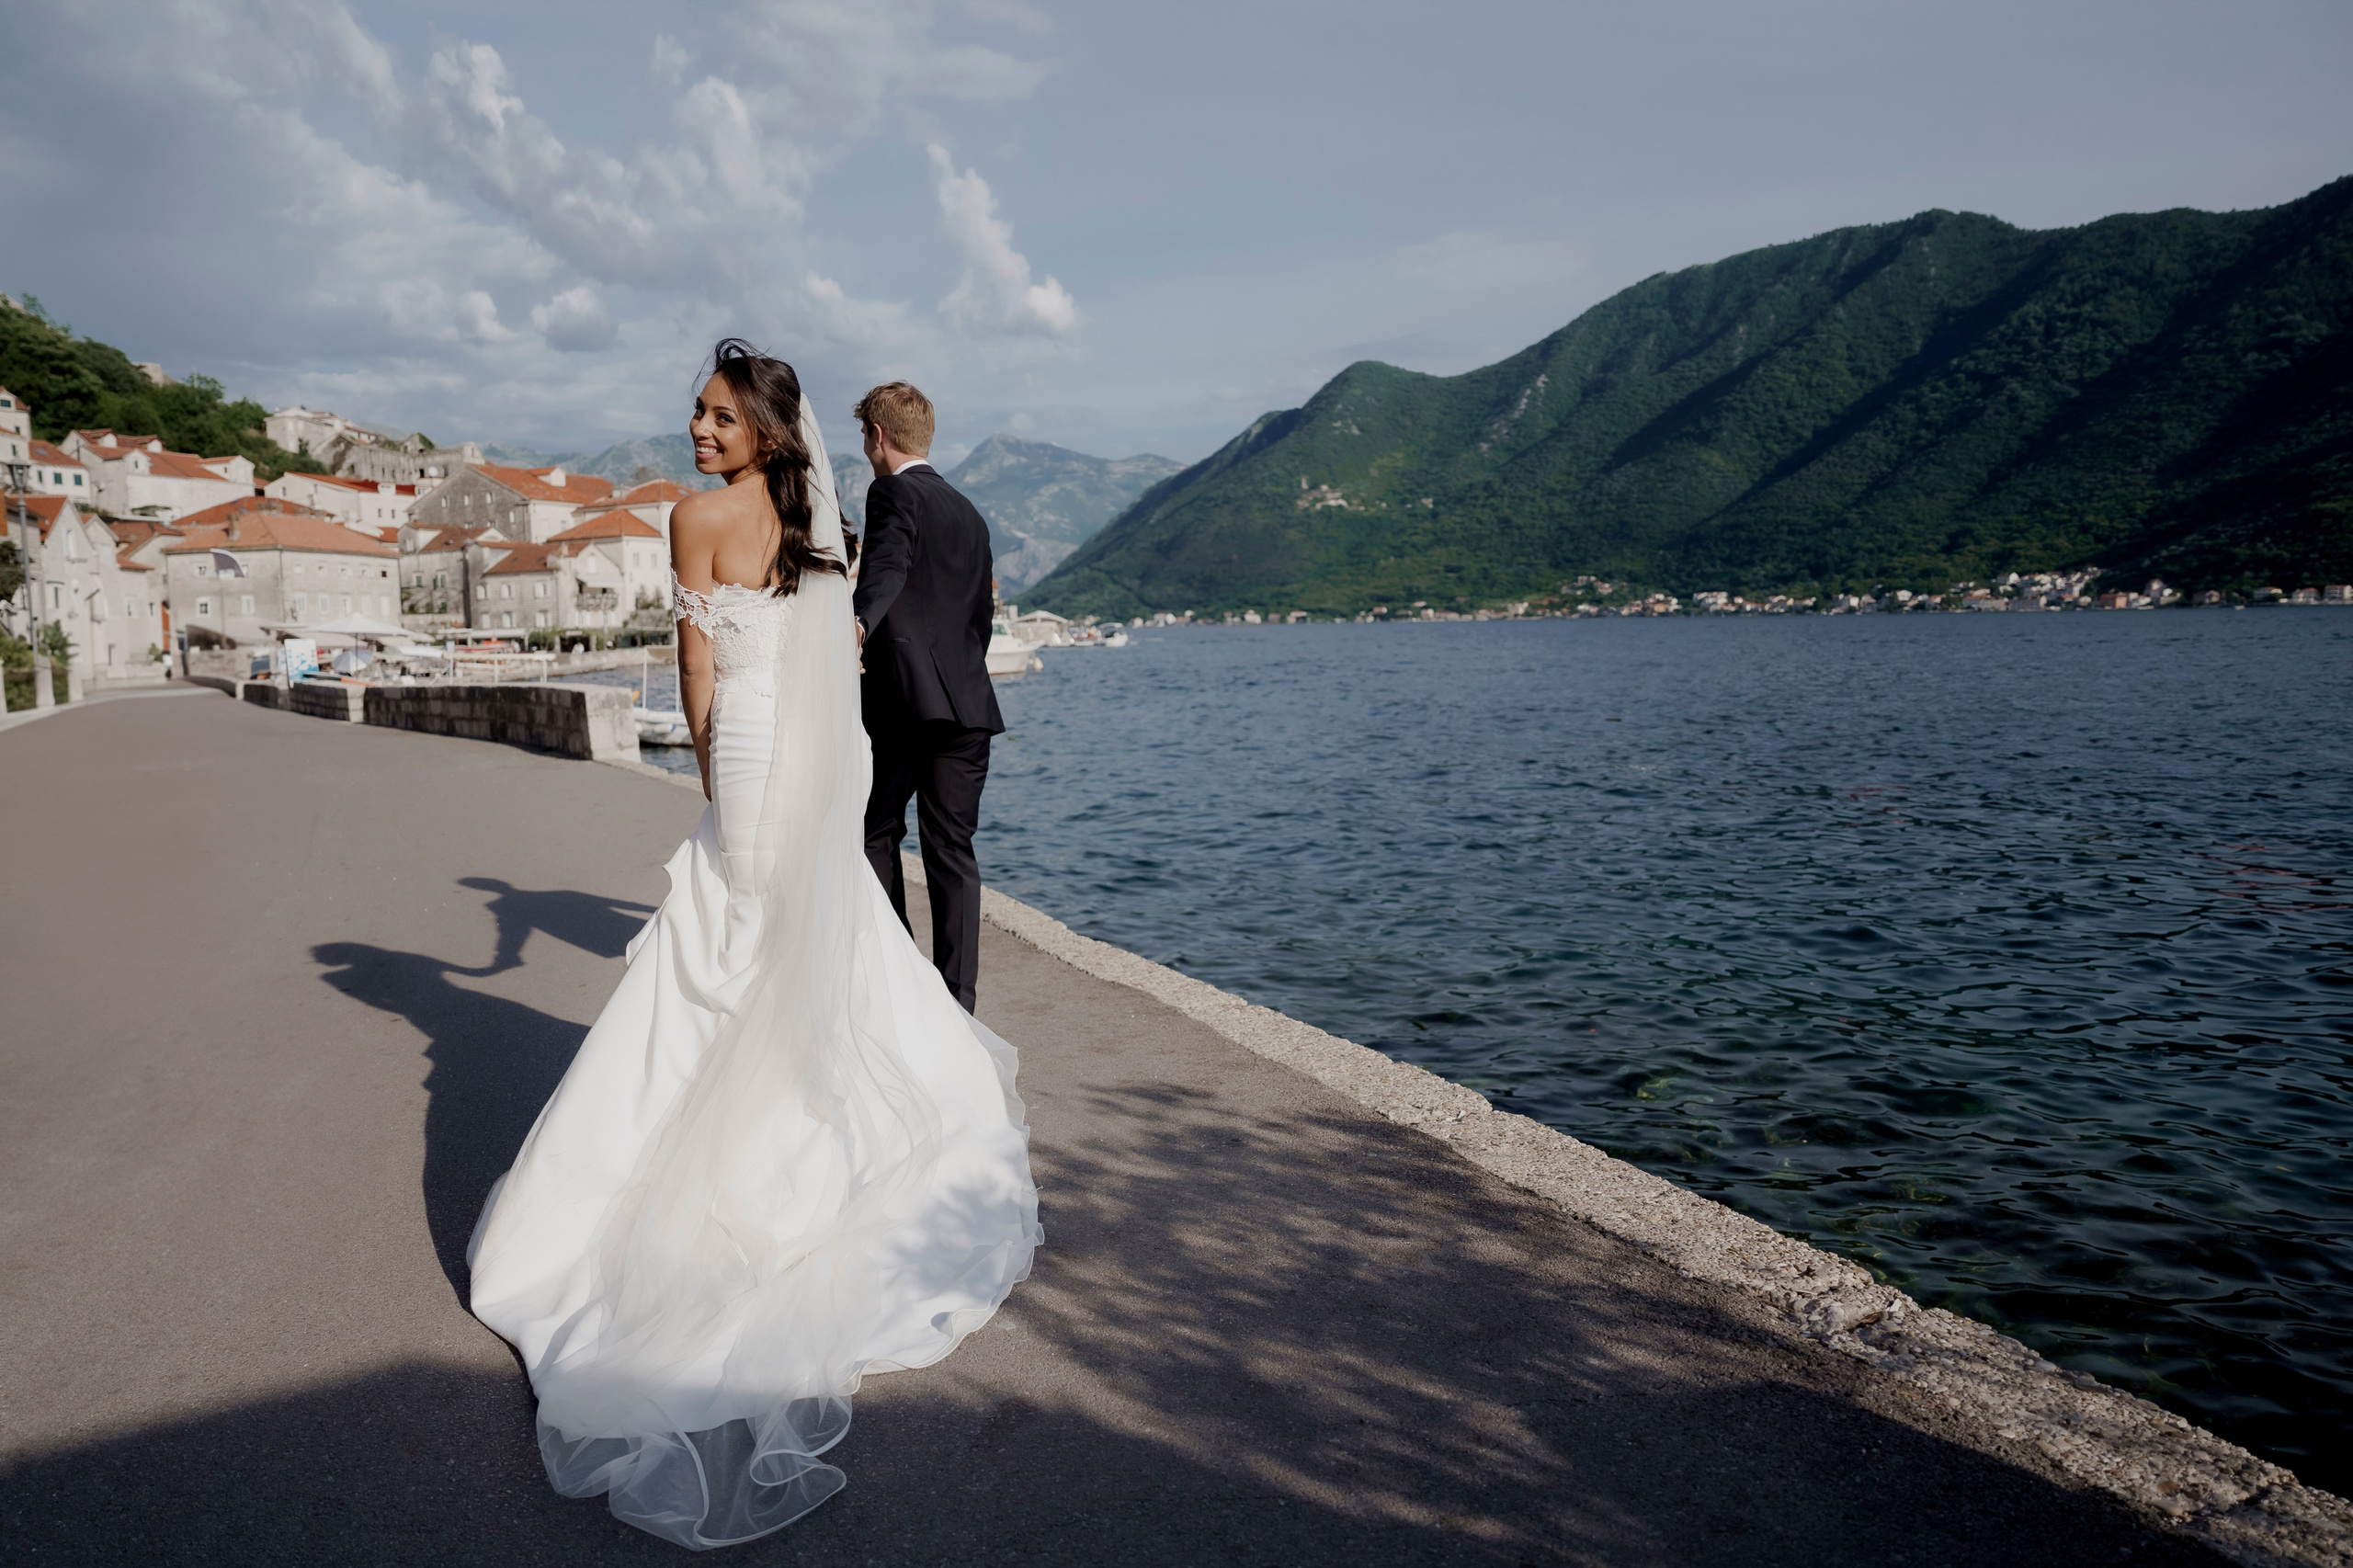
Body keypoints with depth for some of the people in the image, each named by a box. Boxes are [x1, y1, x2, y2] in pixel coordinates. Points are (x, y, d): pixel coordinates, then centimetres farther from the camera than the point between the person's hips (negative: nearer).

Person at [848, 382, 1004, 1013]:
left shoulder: (893, 493, -2)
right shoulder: (970, 515, 21)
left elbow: (887, 566, -24)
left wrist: (858, 621, -41)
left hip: (905, 700, -6)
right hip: (970, 704, 6)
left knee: (876, 836, 11)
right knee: (952, 849, 6)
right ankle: (957, 996, 4)